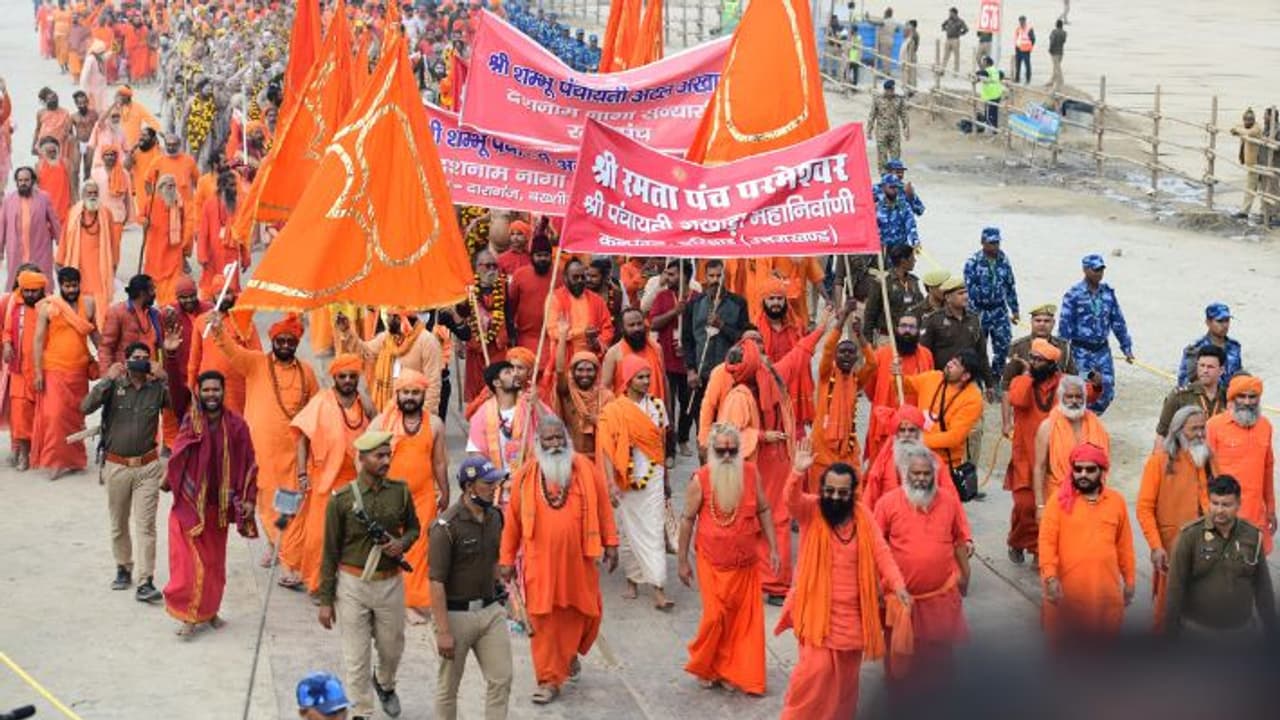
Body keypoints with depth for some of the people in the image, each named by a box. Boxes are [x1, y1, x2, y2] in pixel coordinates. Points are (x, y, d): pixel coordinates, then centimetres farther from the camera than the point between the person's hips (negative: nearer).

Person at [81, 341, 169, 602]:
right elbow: (86, 407, -14)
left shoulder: (157, 388, 0)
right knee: (118, 524, 14)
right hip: (117, 466, 1)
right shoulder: (114, 386, -2)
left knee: (146, 526, -7)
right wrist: (107, 379, -21)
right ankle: (123, 569, 32)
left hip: (147, 467, -1)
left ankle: (145, 582, -10)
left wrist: (163, 377, -20)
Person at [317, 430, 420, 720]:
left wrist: (403, 543, -10)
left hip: (390, 583, 3)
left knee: (392, 648, 18)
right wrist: (325, 600, -4)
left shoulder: (400, 492, -2)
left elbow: (413, 527, 15)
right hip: (352, 584, -3)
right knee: (356, 656, 2)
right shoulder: (341, 499, -11)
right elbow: (330, 552, -5)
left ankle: (384, 683, 50)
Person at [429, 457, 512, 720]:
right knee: (448, 686, 8)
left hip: (490, 610, 6)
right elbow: (436, 582, -18)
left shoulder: (494, 516, 4)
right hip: (456, 614, -6)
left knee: (502, 679, 6)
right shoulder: (446, 527, -18)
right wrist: (443, 631, -20)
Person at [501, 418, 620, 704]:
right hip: (540, 562, -1)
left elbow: (603, 508, 4)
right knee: (544, 621, -1)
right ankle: (549, 680, 9)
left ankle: (570, 653, 43)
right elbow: (512, 520, 2)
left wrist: (610, 543, 4)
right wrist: (507, 559, 4)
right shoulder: (525, 476, -2)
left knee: (583, 612, 13)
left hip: (578, 560, 1)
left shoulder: (586, 470, -1)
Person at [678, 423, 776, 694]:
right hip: (712, 563, -3)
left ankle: (735, 672, 22)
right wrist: (682, 560, -1)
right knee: (715, 617, -4)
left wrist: (773, 548, 5)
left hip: (746, 563, 3)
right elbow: (688, 519, -4)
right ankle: (705, 669, 21)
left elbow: (763, 511, 7)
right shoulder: (700, 479, -13)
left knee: (745, 620, 6)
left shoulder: (751, 473, -5)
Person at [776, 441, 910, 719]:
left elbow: (880, 552, -4)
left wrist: (897, 583, -19)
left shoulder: (863, 516, 2)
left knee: (847, 674, 12)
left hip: (852, 611, 3)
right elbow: (791, 499, -26)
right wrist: (798, 472, -46)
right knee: (816, 668, -14)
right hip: (817, 608, -3)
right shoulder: (810, 510, -5)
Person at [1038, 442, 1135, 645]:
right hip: (1067, 589, -2)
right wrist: (1050, 577, -17)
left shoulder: (1116, 501, 7)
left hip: (1106, 589, 2)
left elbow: (1124, 545, 13)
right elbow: (1047, 541, -7)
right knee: (1064, 642, 5)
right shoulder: (1059, 500, -2)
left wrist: (1129, 580, 14)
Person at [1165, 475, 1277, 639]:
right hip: (1197, 631, -3)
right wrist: (1172, 632, -9)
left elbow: (1263, 588, 5)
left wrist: (1271, 631, 7)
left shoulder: (1253, 536, -2)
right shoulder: (1190, 535, -11)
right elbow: (1176, 588, -9)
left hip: (1243, 631, 3)